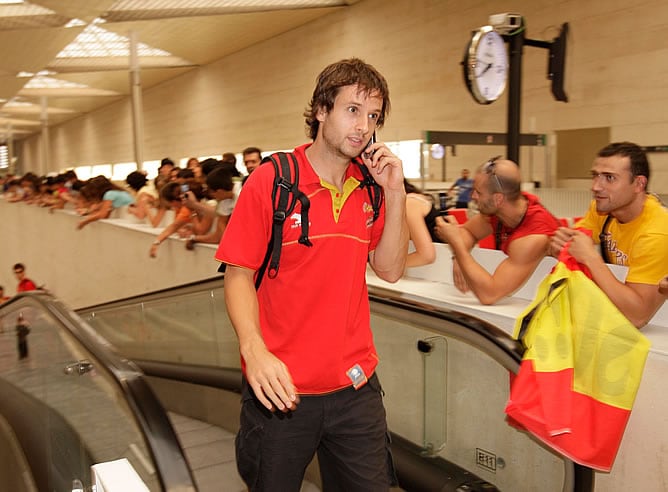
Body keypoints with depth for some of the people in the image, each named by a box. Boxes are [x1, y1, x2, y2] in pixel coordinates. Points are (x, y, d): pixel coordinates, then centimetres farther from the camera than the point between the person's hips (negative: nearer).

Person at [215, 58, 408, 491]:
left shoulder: (370, 188, 4)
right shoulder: (270, 182, -10)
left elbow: (390, 270, 3)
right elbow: (239, 276, -8)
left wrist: (395, 193, -7)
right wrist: (254, 349, -23)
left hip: (356, 387, 4)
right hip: (280, 389, -3)